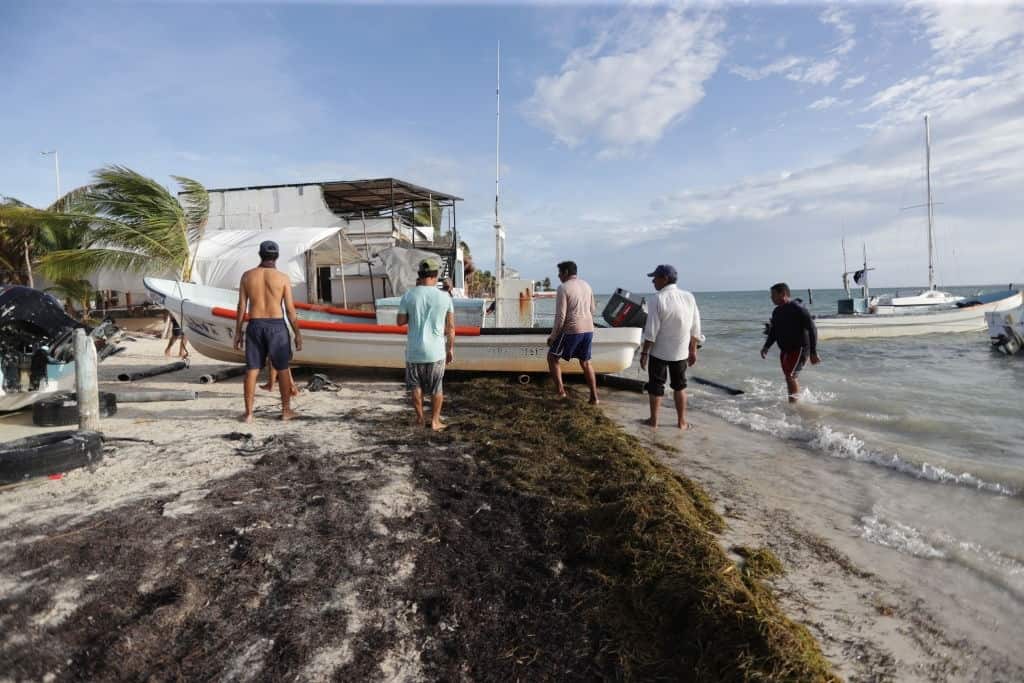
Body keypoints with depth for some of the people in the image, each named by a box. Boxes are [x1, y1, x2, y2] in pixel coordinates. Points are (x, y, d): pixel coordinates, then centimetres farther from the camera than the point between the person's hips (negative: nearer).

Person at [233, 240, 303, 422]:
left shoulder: (247, 276, 3)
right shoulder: (282, 277, -5)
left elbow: (241, 307, 2)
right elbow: (290, 309, -6)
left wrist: (237, 332, 9)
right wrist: (297, 334, 0)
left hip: (254, 326, 2)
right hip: (276, 326, -2)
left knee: (252, 370, 7)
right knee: (283, 369, 9)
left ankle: (248, 413, 11)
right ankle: (286, 410, 15)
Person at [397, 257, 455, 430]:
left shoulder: (408, 296, -7)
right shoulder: (445, 297, -6)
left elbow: (400, 321, 2)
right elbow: (451, 327, -1)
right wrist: (451, 349, 8)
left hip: (414, 350, 0)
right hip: (436, 351, 0)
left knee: (416, 385, 19)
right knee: (437, 387, 15)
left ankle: (420, 418, 26)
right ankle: (435, 421, 20)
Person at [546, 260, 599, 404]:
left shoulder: (563, 288, -10)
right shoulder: (586, 286, 12)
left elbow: (560, 316, -14)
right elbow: (593, 310, 19)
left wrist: (553, 336, -7)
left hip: (571, 330, -7)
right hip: (588, 330, 7)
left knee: (552, 357, 10)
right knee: (585, 362, 18)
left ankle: (560, 389, 4)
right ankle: (594, 397, 18)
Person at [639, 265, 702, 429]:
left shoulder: (658, 299, -15)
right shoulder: (689, 297, -1)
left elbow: (651, 331, -16)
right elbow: (695, 329, 3)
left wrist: (644, 352, -8)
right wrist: (693, 351, 13)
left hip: (659, 352, -4)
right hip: (680, 352, 4)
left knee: (655, 386, 10)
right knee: (679, 386, 19)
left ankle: (653, 420, 20)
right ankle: (682, 422, 24)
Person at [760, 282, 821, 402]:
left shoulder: (798, 310, -14)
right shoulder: (776, 312, 10)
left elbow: (812, 330, -16)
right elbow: (773, 332, 20)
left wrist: (813, 353, -19)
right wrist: (766, 347, 5)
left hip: (799, 349, -8)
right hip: (785, 350, 8)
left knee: (790, 376, -16)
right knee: (790, 378, 13)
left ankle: (793, 403, -11)